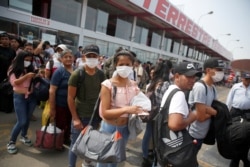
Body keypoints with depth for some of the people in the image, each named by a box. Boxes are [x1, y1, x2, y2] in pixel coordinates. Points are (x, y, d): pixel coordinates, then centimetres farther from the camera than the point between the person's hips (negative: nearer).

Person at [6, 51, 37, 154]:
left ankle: (23, 136, 35)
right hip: (19, 97, -4)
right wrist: (26, 76, -24)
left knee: (27, 119, 13)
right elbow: (14, 82, -17)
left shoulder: (31, 69, 5)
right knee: (21, 121, -5)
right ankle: (11, 142, 14)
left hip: (31, 96, 4)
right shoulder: (14, 69, -4)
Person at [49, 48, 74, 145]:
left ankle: (66, 139, 44)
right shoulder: (59, 72, -13)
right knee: (60, 125, 10)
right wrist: (52, 108, -16)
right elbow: (52, 91, -15)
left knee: (69, 125, 21)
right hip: (61, 105, -5)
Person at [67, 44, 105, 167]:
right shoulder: (77, 74, -10)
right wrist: (75, 118, -13)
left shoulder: (101, 75, 0)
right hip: (80, 116, -3)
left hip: (95, 116, 4)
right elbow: (70, 98, -10)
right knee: (75, 144, 7)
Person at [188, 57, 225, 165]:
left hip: (202, 134, 8)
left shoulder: (212, 87, 4)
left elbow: (213, 108, 0)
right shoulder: (200, 87, -24)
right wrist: (214, 112, -8)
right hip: (193, 134, -8)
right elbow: (201, 117, -24)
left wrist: (208, 109, -20)